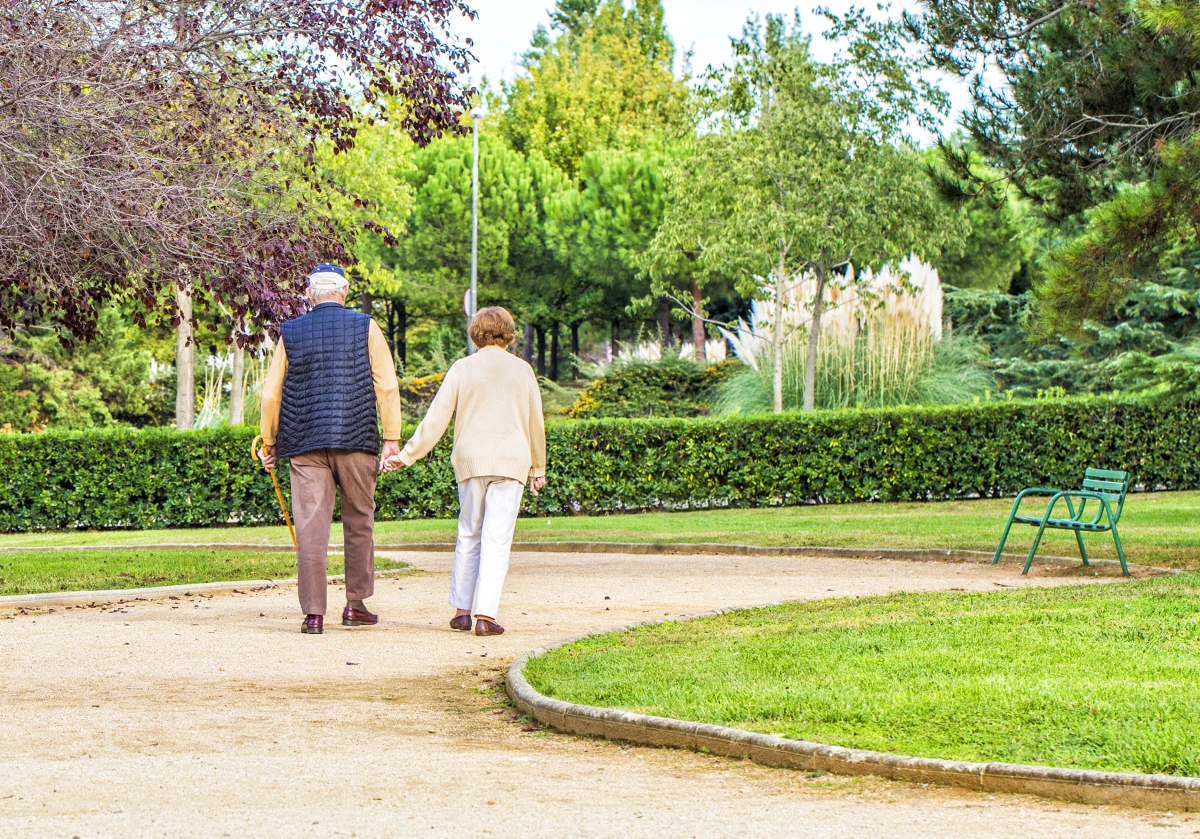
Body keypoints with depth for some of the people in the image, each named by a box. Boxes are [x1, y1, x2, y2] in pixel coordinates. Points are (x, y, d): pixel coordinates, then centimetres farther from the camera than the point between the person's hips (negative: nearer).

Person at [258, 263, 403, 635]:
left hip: (305, 444, 1)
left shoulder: (291, 333, 6)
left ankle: (313, 613, -7)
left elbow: (271, 393, 7)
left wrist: (269, 442, 18)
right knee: (358, 521, 13)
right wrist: (392, 438, 0)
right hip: (356, 440, 0)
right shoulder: (365, 328, 3)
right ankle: (355, 604, 16)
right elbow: (387, 385, -2)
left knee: (310, 527, -2)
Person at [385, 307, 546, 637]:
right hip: (511, 461, -1)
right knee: (497, 540, -3)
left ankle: (462, 610, 14)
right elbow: (535, 424, 11)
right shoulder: (522, 370, 5)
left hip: (470, 461, 1)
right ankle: (485, 614, -11)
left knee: (468, 535, 13)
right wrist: (538, 468, 22)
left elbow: (436, 419, -1)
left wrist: (406, 456, 4)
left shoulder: (462, 368, 3)